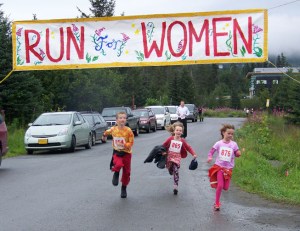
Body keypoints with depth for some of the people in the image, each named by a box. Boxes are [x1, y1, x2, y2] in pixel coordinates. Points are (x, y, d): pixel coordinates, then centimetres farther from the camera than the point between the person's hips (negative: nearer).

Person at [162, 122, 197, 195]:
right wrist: (163, 152, -7)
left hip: (177, 158, -1)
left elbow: (189, 147, 1)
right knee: (170, 171, 9)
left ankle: (176, 186, -10)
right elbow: (163, 145, 4)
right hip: (169, 157, 1)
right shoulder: (170, 139, -6)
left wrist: (194, 154, -9)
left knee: (176, 171, -11)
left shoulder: (182, 141, -3)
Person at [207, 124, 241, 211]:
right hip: (219, 166, -2)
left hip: (228, 168, 2)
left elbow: (237, 154, 6)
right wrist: (209, 157, -17)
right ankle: (217, 203, 5)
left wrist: (238, 154, -17)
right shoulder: (219, 143, -5)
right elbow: (211, 151, 3)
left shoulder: (234, 144, -3)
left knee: (226, 187, 0)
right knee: (220, 185, -12)